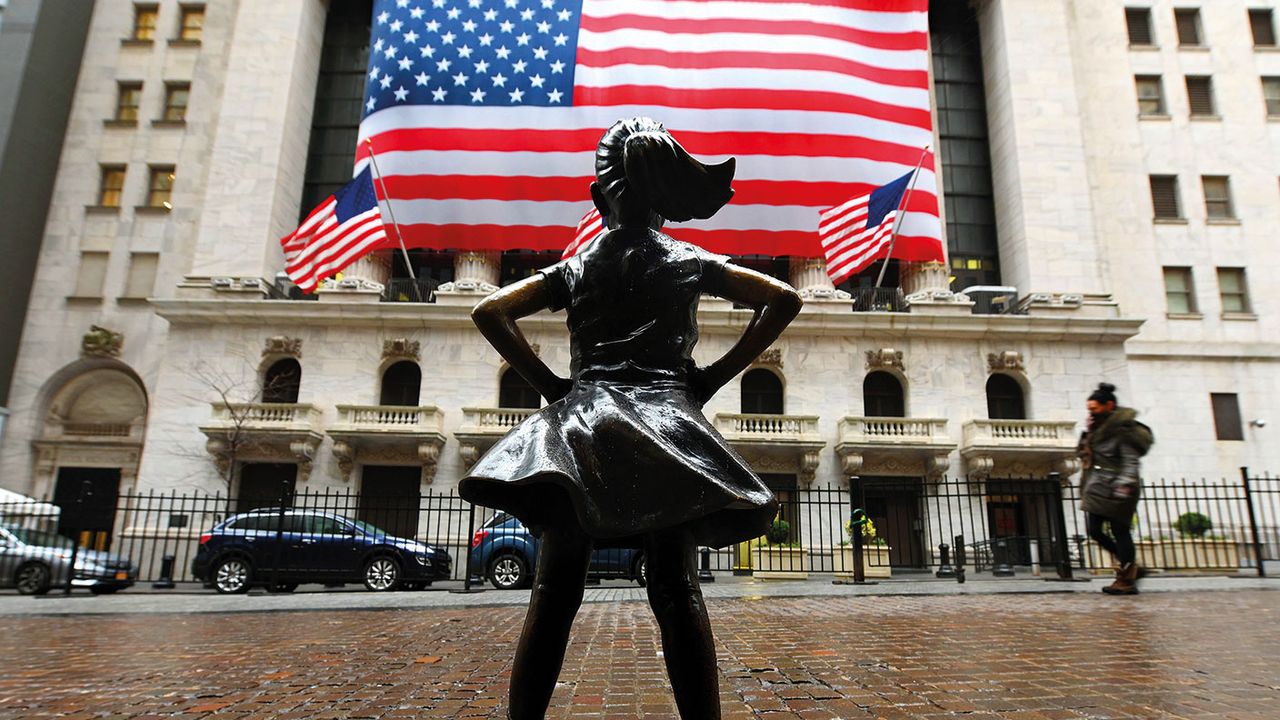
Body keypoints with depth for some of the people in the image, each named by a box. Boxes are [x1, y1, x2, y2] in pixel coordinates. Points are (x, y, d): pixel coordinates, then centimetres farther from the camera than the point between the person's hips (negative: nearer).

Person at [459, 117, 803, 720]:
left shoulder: (574, 268, 14)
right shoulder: (690, 261, 12)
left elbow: (490, 312, 7)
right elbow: (783, 300, 7)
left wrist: (548, 382, 6)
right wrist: (714, 376, 4)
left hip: (579, 424, 1)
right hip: (667, 425, -1)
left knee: (555, 592, 0)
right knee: (676, 590, -3)